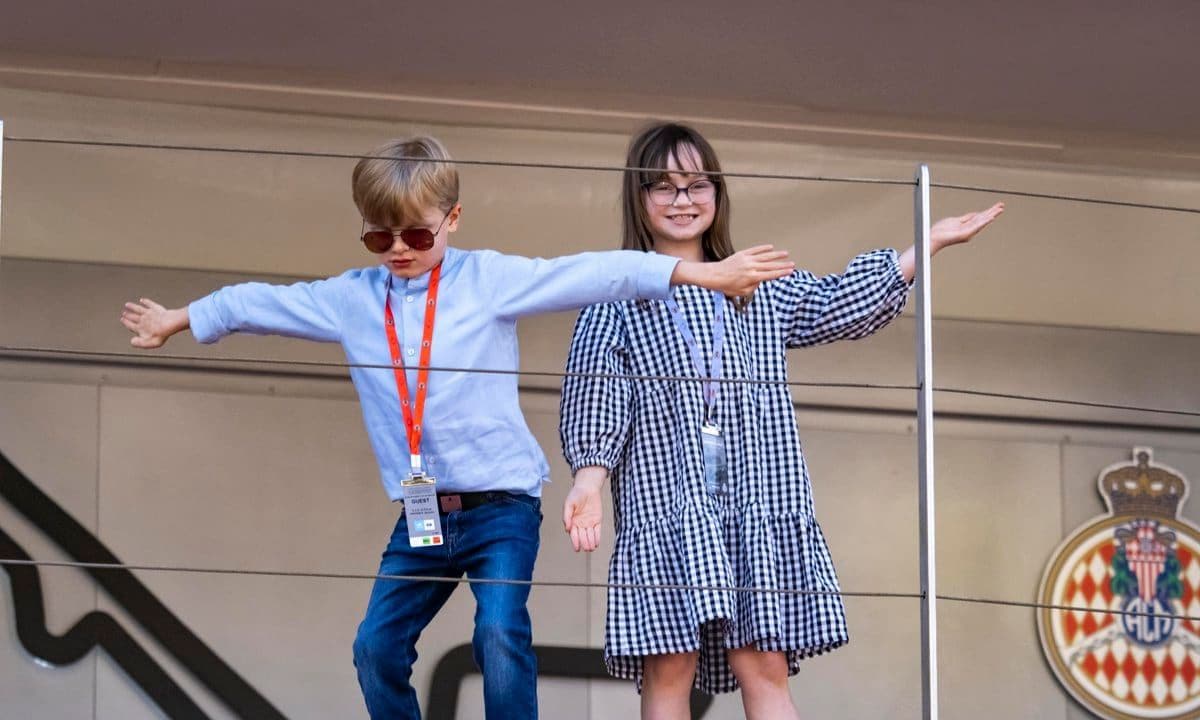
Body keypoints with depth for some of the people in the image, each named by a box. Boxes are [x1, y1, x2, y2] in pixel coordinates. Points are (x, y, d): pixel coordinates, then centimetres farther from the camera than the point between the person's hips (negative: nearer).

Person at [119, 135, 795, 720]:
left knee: (500, 632, -20)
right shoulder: (352, 298, 7)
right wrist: (176, 320, 32)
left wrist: (703, 273, -15)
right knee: (379, 647, 3)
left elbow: (592, 276, -11)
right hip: (420, 513, 5)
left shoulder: (490, 278, -5)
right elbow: (261, 301, 20)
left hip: (501, 503, -5)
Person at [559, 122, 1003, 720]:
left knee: (764, 668, -6)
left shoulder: (762, 290, 20)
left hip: (760, 503, 3)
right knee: (668, 669, -8)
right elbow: (595, 403, 0)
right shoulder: (616, 297, 7)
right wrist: (589, 480, -15)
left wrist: (930, 244, 19)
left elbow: (841, 306, 21)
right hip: (663, 508, -2)